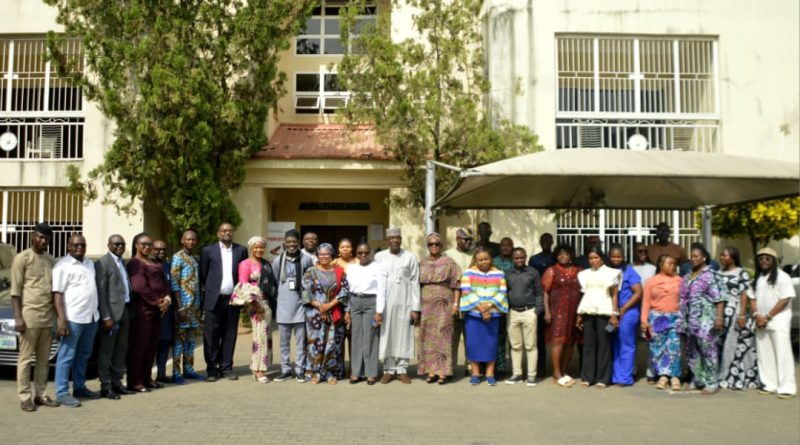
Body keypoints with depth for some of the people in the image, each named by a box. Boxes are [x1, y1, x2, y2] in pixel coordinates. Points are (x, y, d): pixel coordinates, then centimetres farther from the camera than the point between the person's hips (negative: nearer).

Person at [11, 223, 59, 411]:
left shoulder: (51, 260, 14)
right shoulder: (22, 258, -2)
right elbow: (16, 290, -6)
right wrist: (18, 317, -13)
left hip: (48, 317, 5)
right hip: (29, 316, -5)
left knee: (44, 359, 8)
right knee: (26, 359, -1)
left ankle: (40, 394, 15)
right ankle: (25, 397, 4)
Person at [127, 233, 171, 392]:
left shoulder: (155, 264, 19)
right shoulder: (135, 263, -8)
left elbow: (164, 282, 17)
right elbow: (139, 287, -18)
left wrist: (167, 299, -2)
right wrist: (157, 301, -12)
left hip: (157, 309, 8)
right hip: (142, 309, -8)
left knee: (152, 345, 11)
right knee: (139, 346, -3)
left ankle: (147, 379, 20)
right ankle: (135, 382, 4)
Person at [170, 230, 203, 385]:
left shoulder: (195, 259, 15)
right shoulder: (178, 258, -7)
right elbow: (174, 284, -12)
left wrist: (200, 304, 9)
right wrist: (180, 307, -17)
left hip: (195, 305, 7)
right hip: (183, 305, -7)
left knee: (191, 338, 11)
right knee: (179, 337, -2)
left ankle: (188, 369, 19)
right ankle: (176, 372, 2)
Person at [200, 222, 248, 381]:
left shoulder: (241, 250, 8)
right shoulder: (208, 250, 4)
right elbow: (203, 274, 8)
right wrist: (211, 289, 10)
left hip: (233, 299, 2)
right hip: (214, 299, -1)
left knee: (229, 335, 6)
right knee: (211, 336, 0)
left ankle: (226, 368, 13)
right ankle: (212, 369, 8)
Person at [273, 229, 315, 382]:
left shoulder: (307, 260, -3)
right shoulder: (277, 260, 2)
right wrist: (275, 302, 11)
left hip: (300, 305, -2)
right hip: (283, 306, 2)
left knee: (300, 341, 4)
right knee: (284, 341, 9)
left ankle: (300, 370, 12)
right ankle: (285, 370, 19)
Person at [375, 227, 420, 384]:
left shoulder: (410, 257, 0)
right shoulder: (379, 257, 3)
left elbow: (415, 283, 0)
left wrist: (415, 308, -4)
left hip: (404, 303, -1)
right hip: (384, 303, 1)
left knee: (403, 336, 3)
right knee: (386, 336, 4)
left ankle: (402, 369, 12)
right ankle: (388, 370, 13)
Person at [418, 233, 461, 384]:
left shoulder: (449, 262, 2)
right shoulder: (422, 264, 12)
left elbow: (456, 284, -1)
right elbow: (417, 286, 14)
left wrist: (456, 303, -8)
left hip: (444, 305, -3)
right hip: (426, 305, 3)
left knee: (442, 336, -5)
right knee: (428, 338, 3)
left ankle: (442, 372, -2)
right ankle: (431, 370, 8)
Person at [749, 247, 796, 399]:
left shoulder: (782, 277, -5)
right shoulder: (757, 278, 15)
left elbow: (784, 300, -12)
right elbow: (752, 298, 14)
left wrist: (768, 317, -14)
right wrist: (757, 315, -4)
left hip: (778, 321, -6)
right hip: (761, 322, 6)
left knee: (782, 354, -7)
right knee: (764, 355, 8)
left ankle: (787, 387, -6)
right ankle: (770, 385, 14)